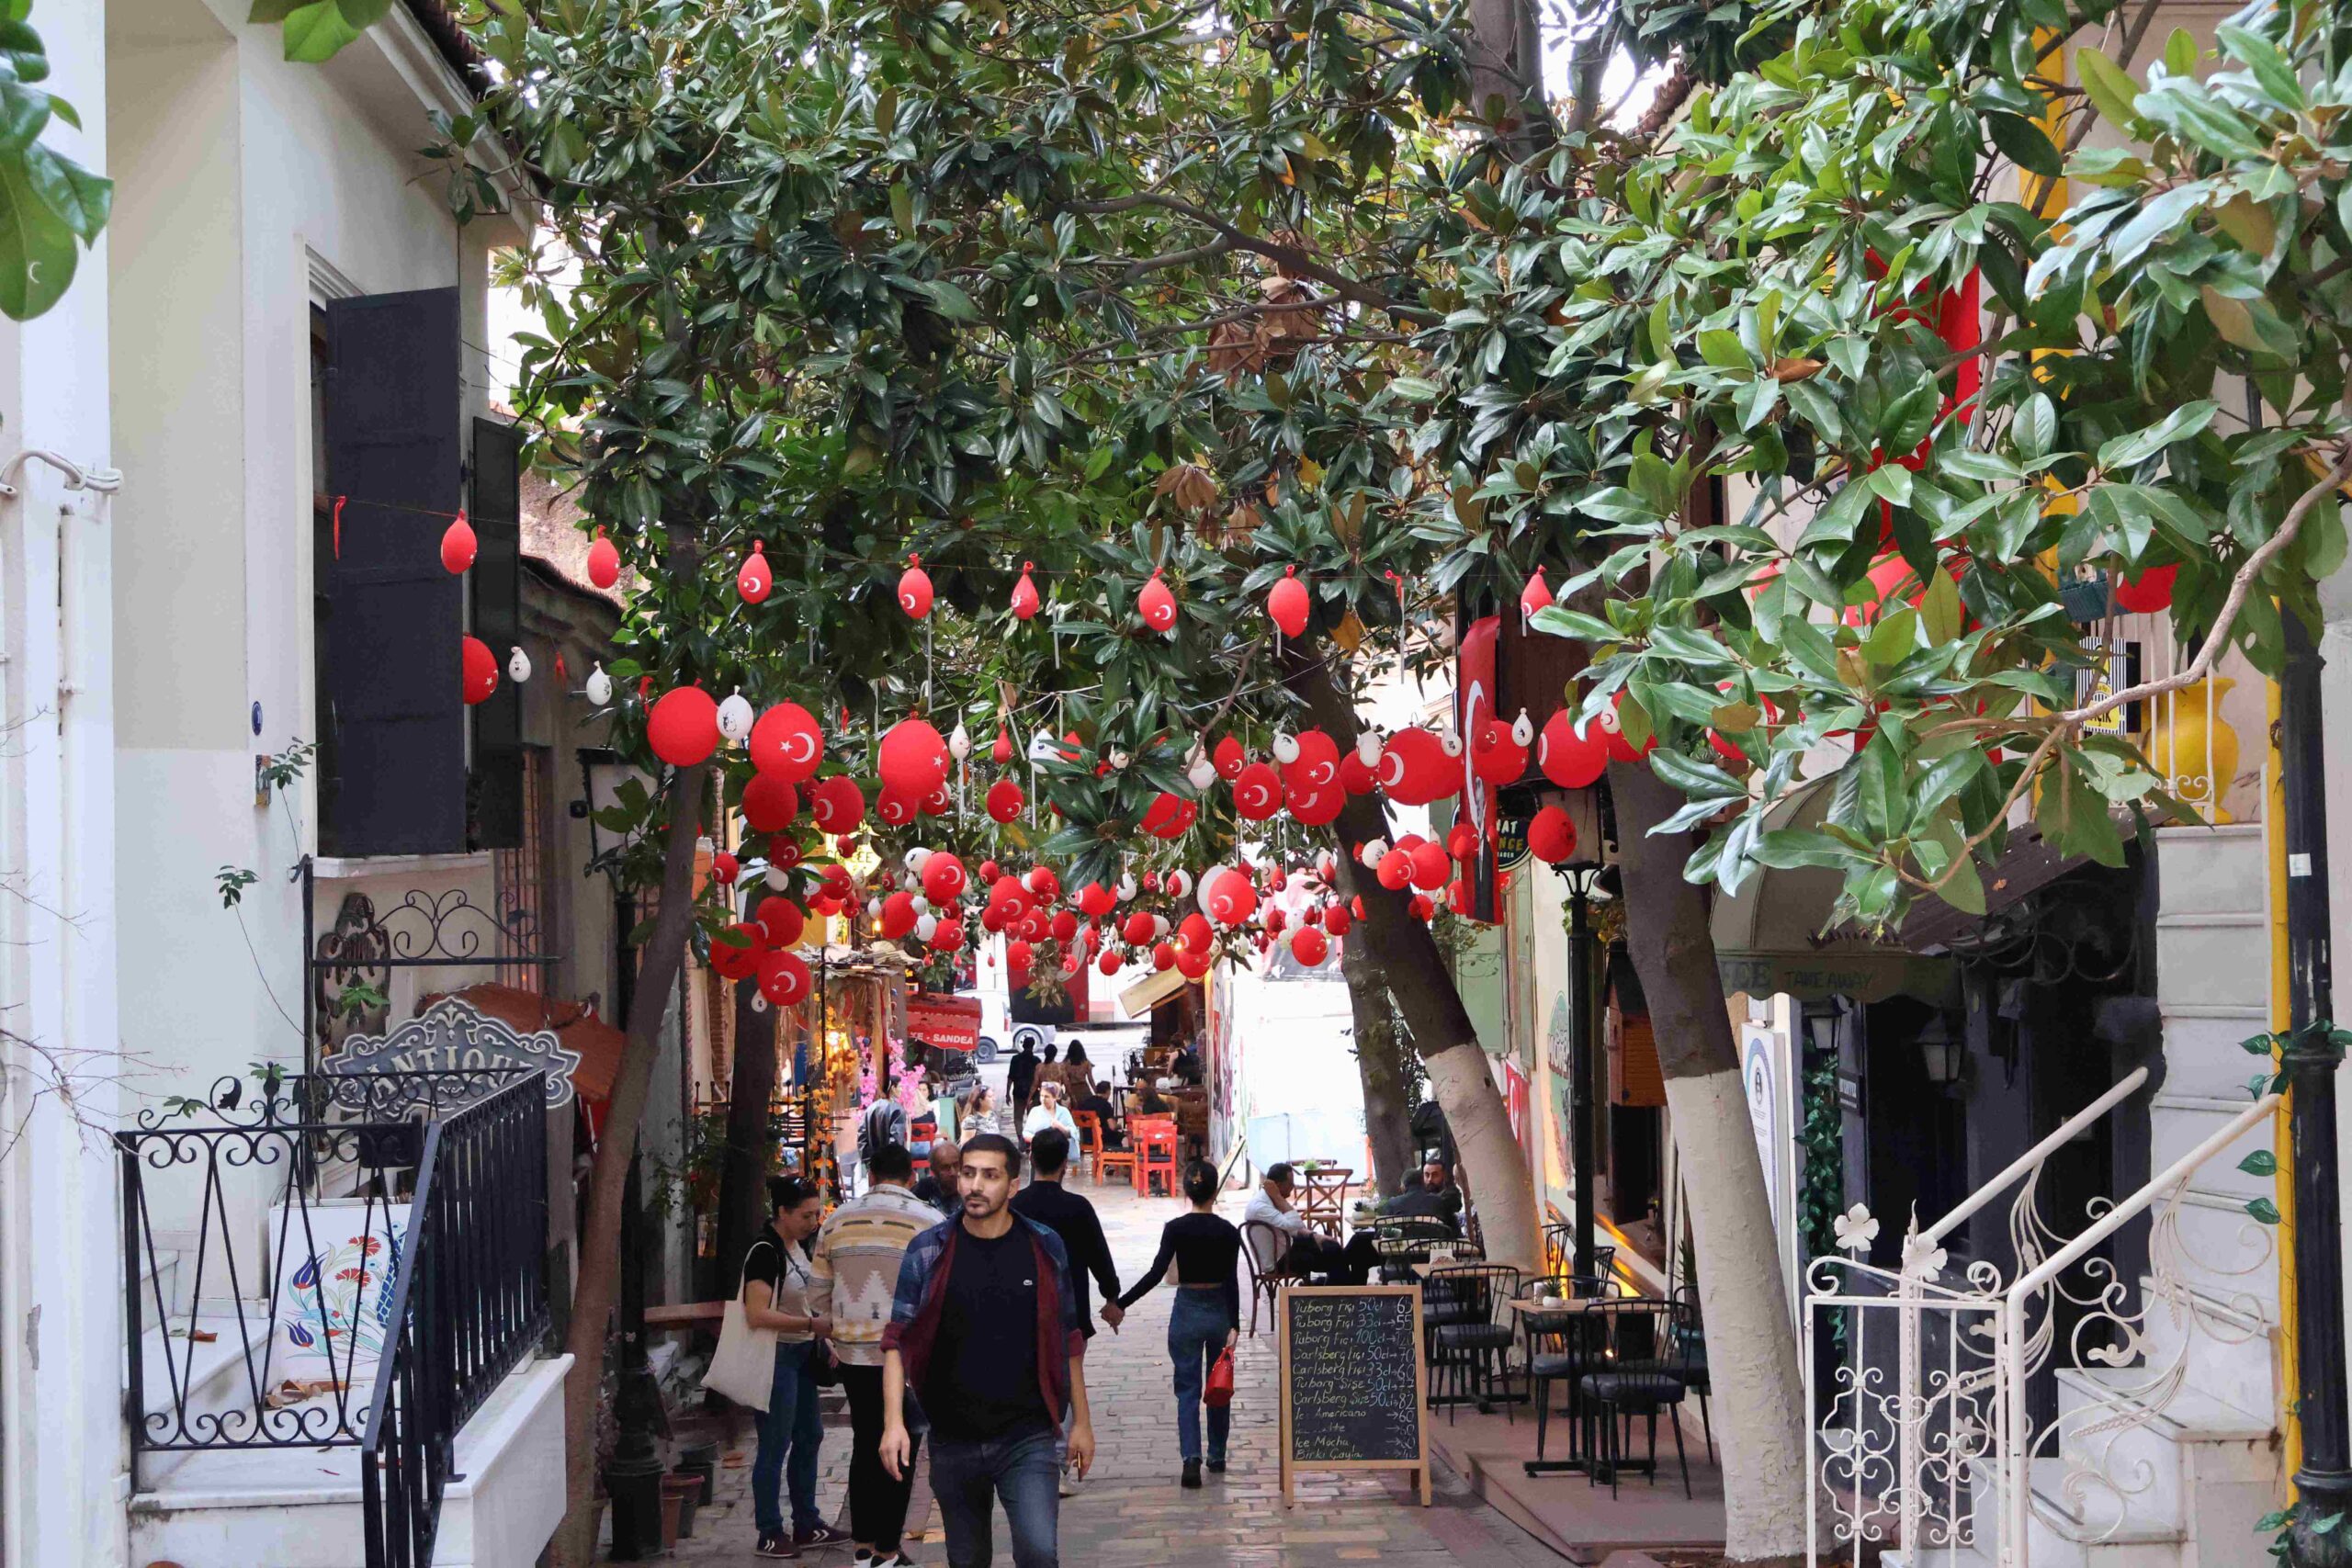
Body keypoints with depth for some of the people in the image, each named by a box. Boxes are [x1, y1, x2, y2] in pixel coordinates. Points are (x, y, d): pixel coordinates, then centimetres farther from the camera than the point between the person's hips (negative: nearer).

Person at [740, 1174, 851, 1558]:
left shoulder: (799, 1246, 9)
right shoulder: (765, 1252, -19)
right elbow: (757, 1314, -27)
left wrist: (824, 1321, 8)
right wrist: (811, 1323, -27)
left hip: (801, 1353, 9)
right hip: (775, 1355, -9)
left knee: (808, 1438, 15)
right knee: (775, 1446, -2)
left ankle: (806, 1525, 25)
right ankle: (770, 1535, 5)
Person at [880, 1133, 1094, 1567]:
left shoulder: (1045, 1249, 2)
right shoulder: (928, 1250, 0)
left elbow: (1069, 1341, 10)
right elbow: (897, 1341, -1)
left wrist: (1081, 1421, 9)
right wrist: (893, 1422, -12)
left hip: (1027, 1438, -1)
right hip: (953, 1441, 1)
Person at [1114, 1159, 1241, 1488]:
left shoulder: (1175, 1229, -9)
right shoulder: (1227, 1232, -7)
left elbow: (1156, 1273, -15)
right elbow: (1231, 1282, -11)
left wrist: (1121, 1304, -13)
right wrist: (1234, 1326, -12)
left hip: (1186, 1312, -1)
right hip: (1220, 1311, 1)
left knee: (1188, 1389, 1)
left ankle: (1191, 1457, -17)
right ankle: (1217, 1457, 26)